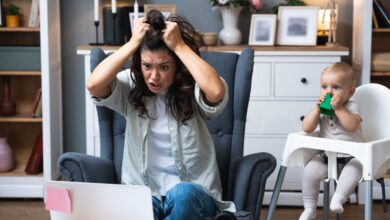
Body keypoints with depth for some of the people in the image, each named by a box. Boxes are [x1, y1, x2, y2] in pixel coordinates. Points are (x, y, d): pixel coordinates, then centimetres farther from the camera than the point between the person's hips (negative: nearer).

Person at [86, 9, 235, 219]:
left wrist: (179, 45, -23)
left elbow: (216, 92, -30)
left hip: (193, 197, 0)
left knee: (181, 194, -36)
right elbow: (94, 85, -17)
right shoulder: (131, 87, 2)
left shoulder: (193, 90, -5)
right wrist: (133, 43, -15)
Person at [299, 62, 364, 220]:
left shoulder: (351, 107, -7)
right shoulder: (321, 109, 4)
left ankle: (338, 198, -29)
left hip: (351, 155, -3)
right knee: (310, 170, -18)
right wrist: (317, 109, -15)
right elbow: (307, 128, -6)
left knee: (354, 169, -35)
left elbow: (352, 126, -26)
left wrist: (338, 108, -30)